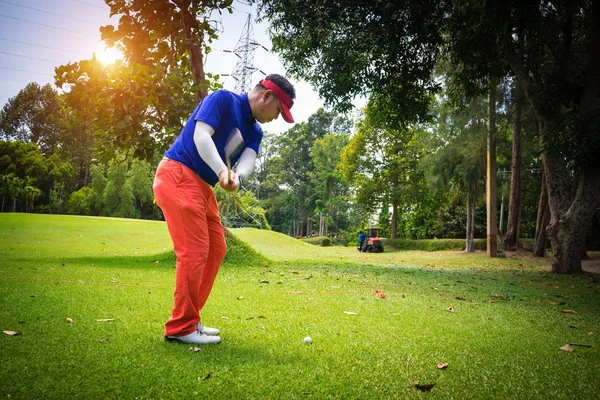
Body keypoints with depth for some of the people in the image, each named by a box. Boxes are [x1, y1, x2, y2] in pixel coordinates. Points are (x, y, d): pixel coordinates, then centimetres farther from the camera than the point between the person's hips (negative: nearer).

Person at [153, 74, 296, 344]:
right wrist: (222, 171, -32)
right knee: (194, 251, -13)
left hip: (203, 187, 9)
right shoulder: (223, 99, -7)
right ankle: (180, 327, -3)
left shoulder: (255, 131, 14)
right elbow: (201, 136, -19)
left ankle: (190, 320, 18)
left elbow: (248, 159, -4)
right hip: (178, 175, -9)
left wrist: (237, 177, -27)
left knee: (216, 250, 9)